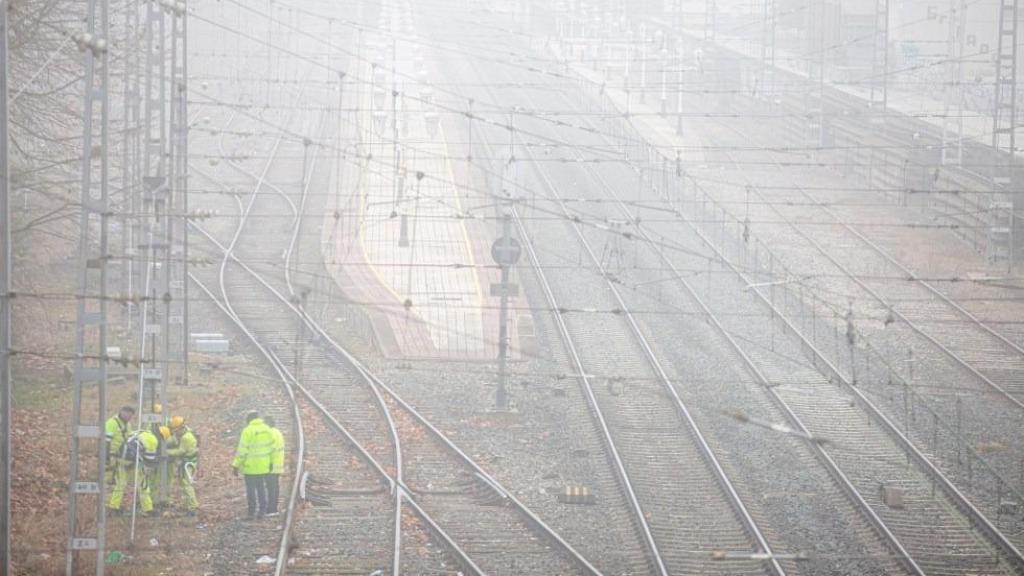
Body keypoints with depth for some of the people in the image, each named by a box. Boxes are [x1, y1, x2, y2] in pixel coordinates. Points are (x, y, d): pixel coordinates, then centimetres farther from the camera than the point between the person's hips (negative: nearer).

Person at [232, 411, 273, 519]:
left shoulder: (248, 431, -15)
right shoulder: (267, 430, 3)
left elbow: (242, 450, -17)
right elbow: (271, 448, 8)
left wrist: (236, 465, -12)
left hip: (250, 466, -6)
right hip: (263, 466, 6)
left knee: (251, 489, 1)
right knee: (261, 488, 14)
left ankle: (252, 512, 2)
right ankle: (261, 511, 16)